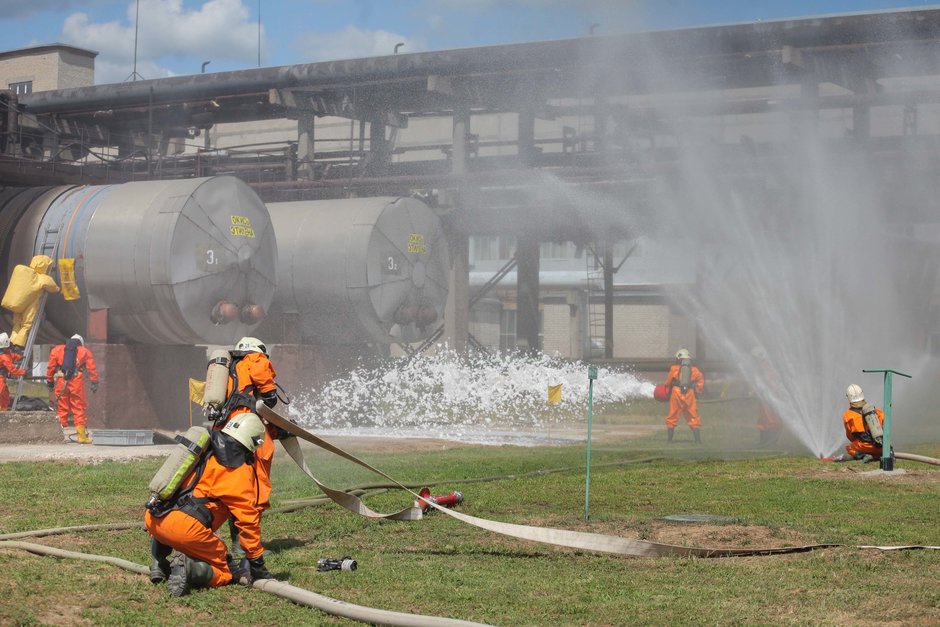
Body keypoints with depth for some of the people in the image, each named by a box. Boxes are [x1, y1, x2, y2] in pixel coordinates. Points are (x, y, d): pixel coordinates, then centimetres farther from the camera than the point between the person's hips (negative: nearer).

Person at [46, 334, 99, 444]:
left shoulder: (57, 350, 19)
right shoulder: (85, 352, 16)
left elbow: (51, 366, 14)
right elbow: (92, 368, 6)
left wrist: (49, 380, 18)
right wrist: (94, 383, 5)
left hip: (61, 381, 1)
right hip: (76, 381, -1)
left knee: (62, 407, 9)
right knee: (79, 408, 1)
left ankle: (63, 433, 10)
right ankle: (82, 437, 0)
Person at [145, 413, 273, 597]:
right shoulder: (242, 470, 4)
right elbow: (248, 519, 2)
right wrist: (257, 562, 13)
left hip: (152, 518, 7)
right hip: (186, 526, -6)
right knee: (224, 572, 10)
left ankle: (160, 562, 17)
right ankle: (191, 569, -18)